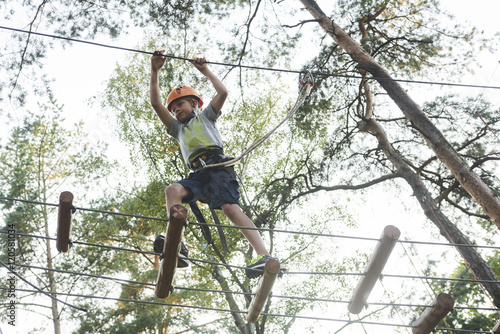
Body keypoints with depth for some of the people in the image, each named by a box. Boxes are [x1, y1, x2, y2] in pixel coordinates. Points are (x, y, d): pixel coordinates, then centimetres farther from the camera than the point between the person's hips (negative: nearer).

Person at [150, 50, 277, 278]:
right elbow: (156, 103, 27)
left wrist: (206, 71, 22)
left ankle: (264, 255, -39)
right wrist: (155, 72, 21)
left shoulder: (205, 116, 28)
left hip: (217, 165, -4)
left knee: (230, 208, -27)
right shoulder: (178, 129, 36)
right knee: (172, 190, -27)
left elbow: (223, 92, 12)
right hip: (198, 175, 4)